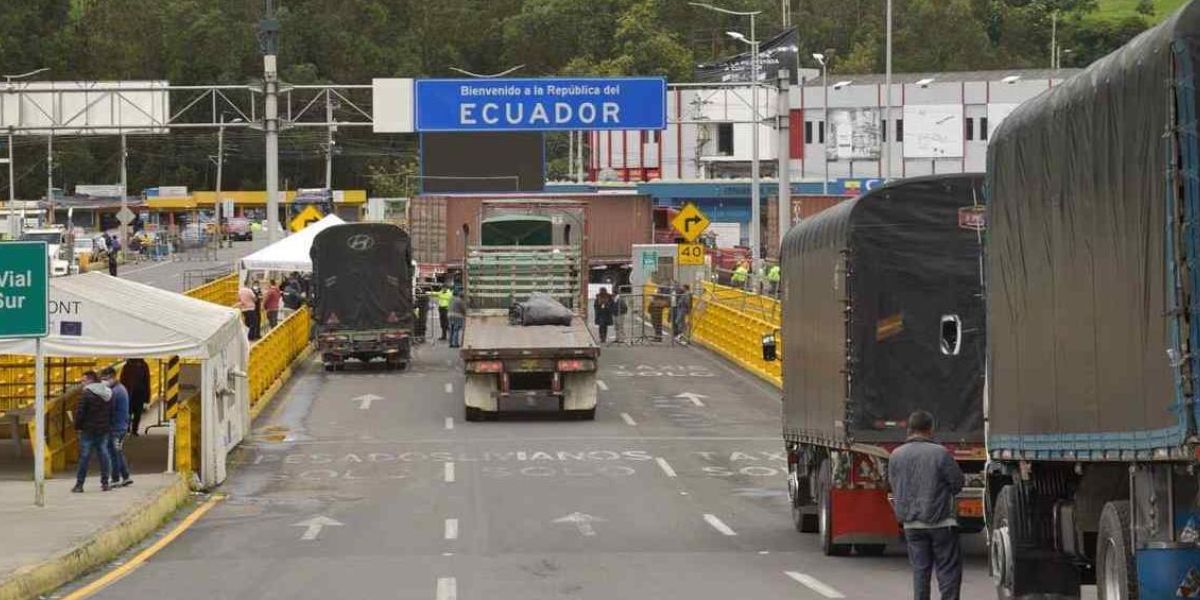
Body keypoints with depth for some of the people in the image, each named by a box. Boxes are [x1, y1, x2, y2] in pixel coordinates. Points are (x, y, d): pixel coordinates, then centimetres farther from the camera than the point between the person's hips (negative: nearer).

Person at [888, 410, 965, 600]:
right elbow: (957, 483, -5)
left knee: (920, 569, 10)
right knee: (948, 568, 2)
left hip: (911, 522, 4)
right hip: (940, 520, -4)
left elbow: (894, 487, 7)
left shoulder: (896, 455, 0)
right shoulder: (940, 453, -12)